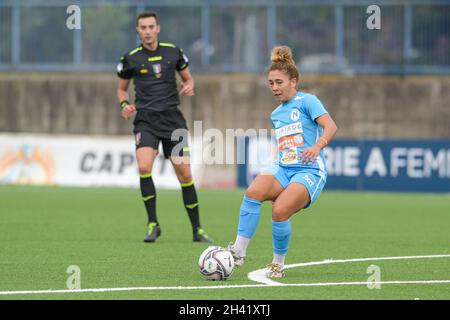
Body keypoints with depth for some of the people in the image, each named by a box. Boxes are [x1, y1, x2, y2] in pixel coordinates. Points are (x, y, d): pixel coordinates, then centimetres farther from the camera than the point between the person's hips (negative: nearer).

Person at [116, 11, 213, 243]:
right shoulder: (131, 59, 2)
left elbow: (188, 77, 19)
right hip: (146, 120, -1)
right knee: (144, 167, -23)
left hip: (172, 118, 1)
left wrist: (189, 87, -4)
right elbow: (121, 88, 15)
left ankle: (197, 230, 11)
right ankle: (153, 224, -9)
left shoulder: (173, 52, 6)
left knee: (184, 173, -1)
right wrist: (125, 104, -6)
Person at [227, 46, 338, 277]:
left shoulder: (307, 101, 0)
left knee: (280, 211, -29)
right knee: (254, 192, -27)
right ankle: (239, 251, -28)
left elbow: (330, 126, -15)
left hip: (309, 172, -6)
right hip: (282, 170, 6)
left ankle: (278, 264, -7)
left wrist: (317, 146, -32)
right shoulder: (276, 114, 22)